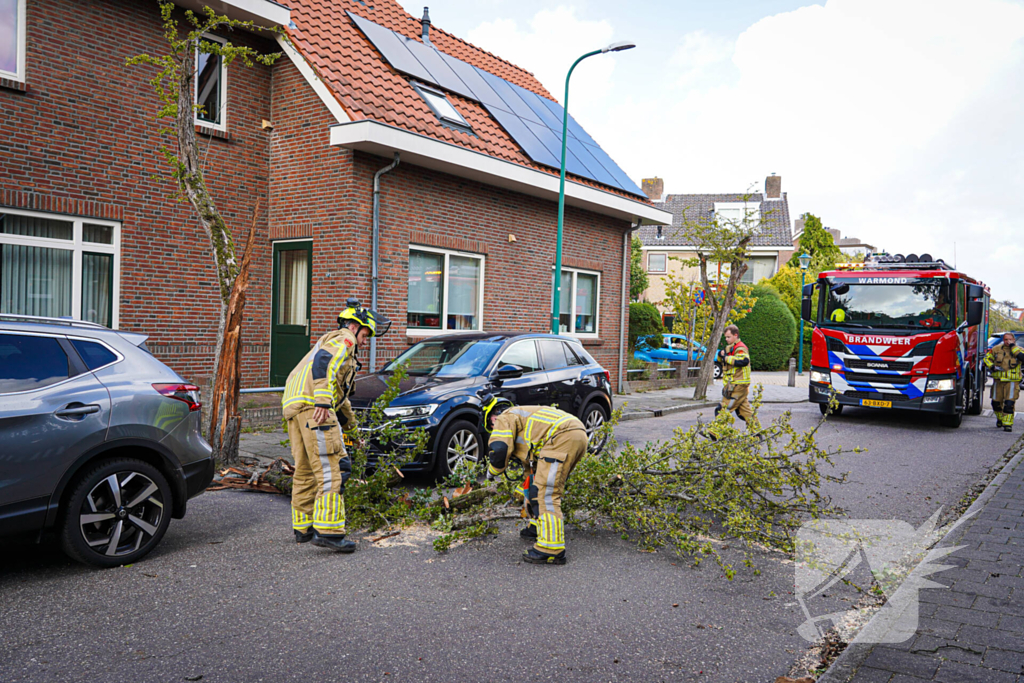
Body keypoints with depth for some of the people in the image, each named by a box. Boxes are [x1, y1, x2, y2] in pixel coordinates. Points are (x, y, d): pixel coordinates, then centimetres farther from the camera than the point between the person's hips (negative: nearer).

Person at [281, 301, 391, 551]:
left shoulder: (329, 341, 35)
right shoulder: (343, 340, 3)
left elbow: (338, 390, 43)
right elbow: (324, 363, -20)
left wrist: (350, 421, 49)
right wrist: (323, 402, -28)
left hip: (294, 406, 10)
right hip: (312, 406, -10)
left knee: (305, 470, 16)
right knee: (331, 468, -12)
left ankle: (303, 528, 23)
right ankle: (328, 530, -16)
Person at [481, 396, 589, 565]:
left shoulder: (505, 419, 10)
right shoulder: (523, 414, 37)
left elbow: (499, 449, -8)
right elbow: (531, 461, 44)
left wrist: (492, 471, 14)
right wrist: (528, 493, 51)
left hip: (562, 437, -10)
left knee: (546, 494, -10)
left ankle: (552, 550, -14)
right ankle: (537, 527, 38)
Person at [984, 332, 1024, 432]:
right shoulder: (996, 349, 5)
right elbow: (986, 358, 12)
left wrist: (1013, 347, -18)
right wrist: (992, 366, -6)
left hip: (1012, 381, -2)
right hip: (998, 381, 3)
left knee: (1009, 403, -12)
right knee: (996, 402, 9)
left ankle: (1008, 423, -6)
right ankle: (1000, 418, 34)